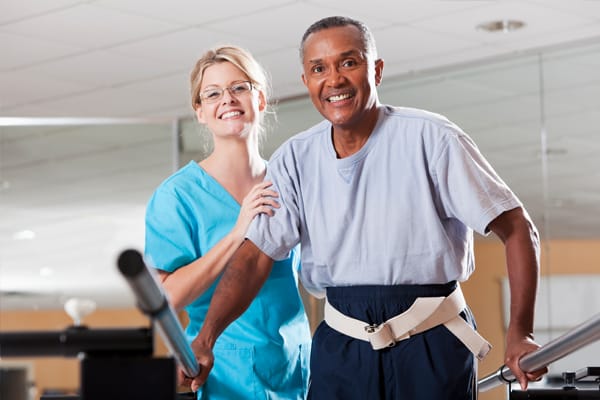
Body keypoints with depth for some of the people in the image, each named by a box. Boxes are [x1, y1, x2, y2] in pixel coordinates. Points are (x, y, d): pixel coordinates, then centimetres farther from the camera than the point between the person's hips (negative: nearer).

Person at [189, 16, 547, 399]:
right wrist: (205, 340, -18)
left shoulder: (431, 138, -9)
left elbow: (517, 228, -9)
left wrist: (521, 332, -18)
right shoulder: (294, 160, 2)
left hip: (433, 346, -3)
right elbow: (255, 256, -4)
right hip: (341, 349, 3)